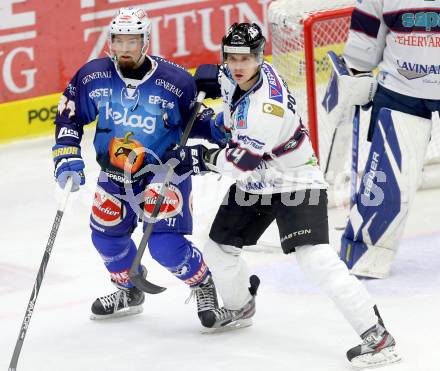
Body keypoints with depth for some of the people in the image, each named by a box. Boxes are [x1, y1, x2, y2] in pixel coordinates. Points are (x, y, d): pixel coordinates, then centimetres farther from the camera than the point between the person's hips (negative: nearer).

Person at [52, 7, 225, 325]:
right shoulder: (93, 77, -10)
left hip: (163, 169, -5)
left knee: (165, 244, -16)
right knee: (106, 236, 16)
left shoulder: (175, 81, -18)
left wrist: (218, 131, -23)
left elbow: (196, 120, -4)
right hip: (115, 173, 5)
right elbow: (70, 117, 1)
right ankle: (130, 291, 44)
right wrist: (67, 155, -9)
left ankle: (203, 284, 14)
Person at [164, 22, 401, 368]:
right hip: (255, 183, 9)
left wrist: (202, 156, -16)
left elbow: (242, 162, -28)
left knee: (314, 256, -25)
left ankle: (376, 335, -25)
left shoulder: (267, 102, -32)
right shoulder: (237, 76, -6)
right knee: (218, 249, 16)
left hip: (294, 182, -9)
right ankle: (239, 307, 47)